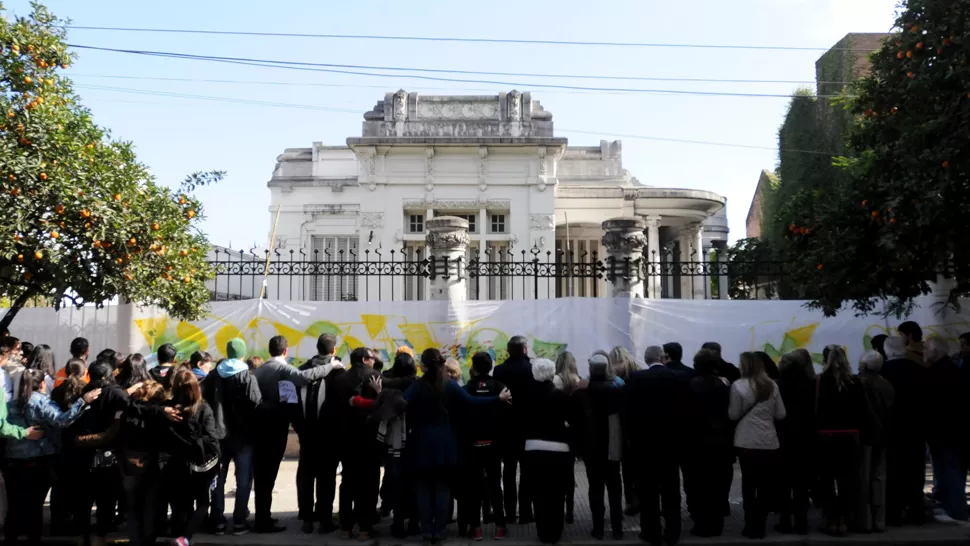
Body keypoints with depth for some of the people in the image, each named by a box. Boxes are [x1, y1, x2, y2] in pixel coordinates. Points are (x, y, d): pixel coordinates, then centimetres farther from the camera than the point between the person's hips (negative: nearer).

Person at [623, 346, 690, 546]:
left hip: (644, 440, -2)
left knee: (648, 490, 6)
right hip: (672, 440, 2)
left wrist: (631, 435, 3)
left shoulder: (635, 378, -9)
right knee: (671, 490, 11)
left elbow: (628, 410, -8)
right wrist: (681, 434, 10)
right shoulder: (681, 377, -3)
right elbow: (686, 408, 0)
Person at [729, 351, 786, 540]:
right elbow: (780, 414, 8)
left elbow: (734, 415, -3)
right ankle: (760, 524, 13)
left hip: (747, 442, -3)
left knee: (749, 483, 4)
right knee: (765, 484, 8)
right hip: (769, 442, 3)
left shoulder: (738, 385, -7)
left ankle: (752, 526, 7)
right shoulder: (771, 385, 3)